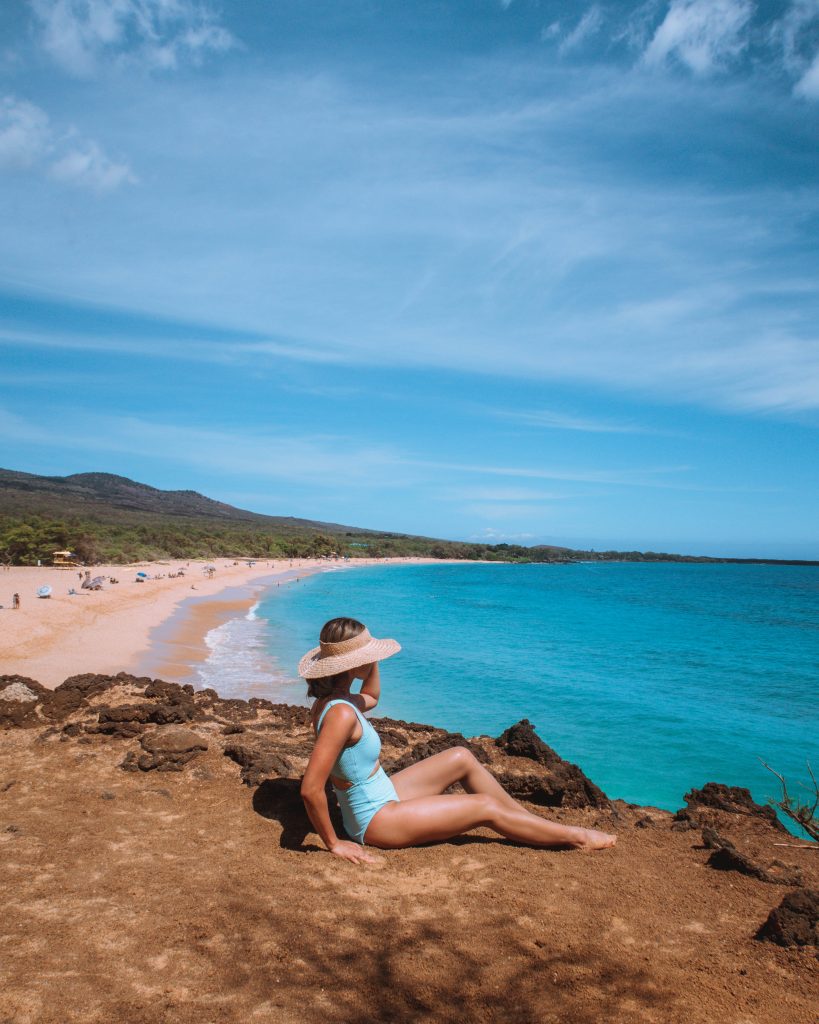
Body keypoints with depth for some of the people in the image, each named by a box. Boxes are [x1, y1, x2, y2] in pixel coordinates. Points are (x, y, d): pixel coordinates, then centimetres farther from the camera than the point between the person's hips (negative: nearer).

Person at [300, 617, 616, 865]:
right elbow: (310, 789, -35)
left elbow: (370, 698, 21)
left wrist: (373, 661, 4)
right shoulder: (340, 714, -33)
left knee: (462, 758, 13)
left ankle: (531, 820, 26)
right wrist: (333, 843, -22)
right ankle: (575, 837, 18)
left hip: (380, 796, 10)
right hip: (376, 820, -10)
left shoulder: (332, 699, -3)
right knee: (486, 807, -1)